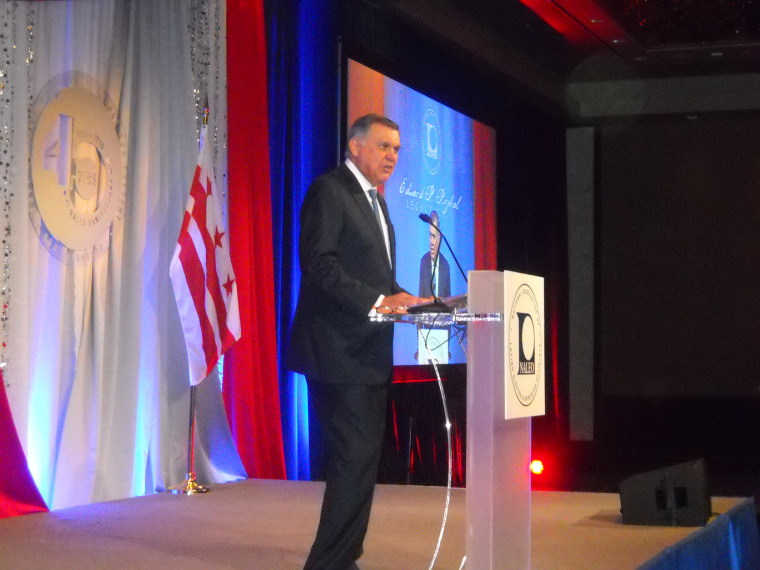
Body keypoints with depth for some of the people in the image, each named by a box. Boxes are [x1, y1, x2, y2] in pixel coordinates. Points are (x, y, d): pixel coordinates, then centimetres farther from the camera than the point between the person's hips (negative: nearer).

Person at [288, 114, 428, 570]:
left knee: (362, 460, 13)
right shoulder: (329, 190, -9)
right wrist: (377, 300, -26)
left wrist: (407, 301, 5)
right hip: (339, 349, -10)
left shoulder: (374, 201, 20)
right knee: (356, 457, -13)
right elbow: (320, 264, -19)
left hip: (368, 353, 10)